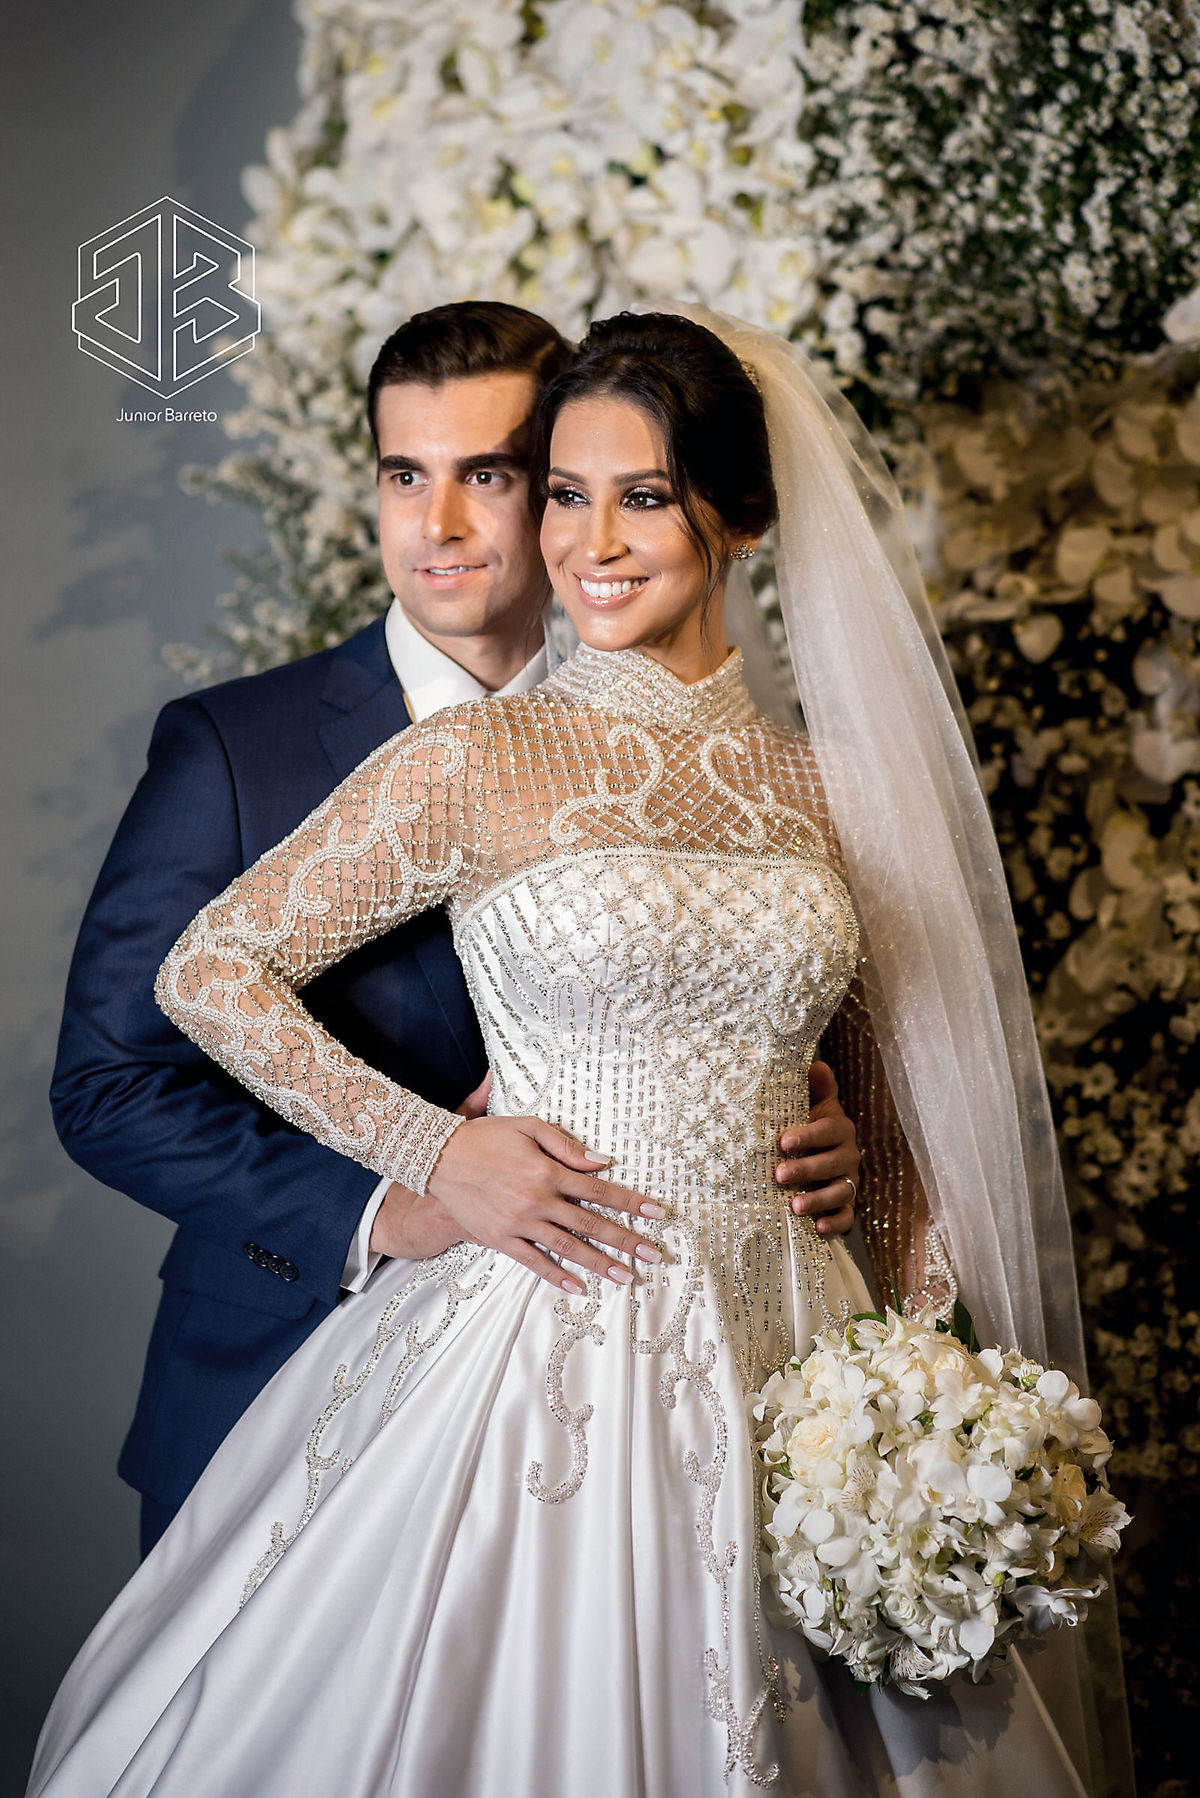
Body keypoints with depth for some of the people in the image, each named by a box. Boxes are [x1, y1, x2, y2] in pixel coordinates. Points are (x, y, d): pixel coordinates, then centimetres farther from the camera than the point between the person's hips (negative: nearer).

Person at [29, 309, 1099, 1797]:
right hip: (542, 1359, -3)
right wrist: (435, 1152, -10)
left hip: (785, 1375, 4)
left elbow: (905, 1099, 13)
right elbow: (207, 971, -2)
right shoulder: (478, 761, -6)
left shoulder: (823, 784, 5)